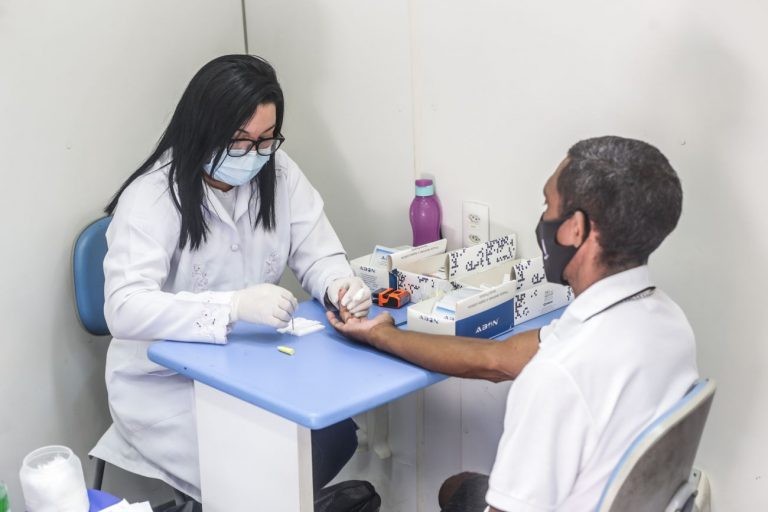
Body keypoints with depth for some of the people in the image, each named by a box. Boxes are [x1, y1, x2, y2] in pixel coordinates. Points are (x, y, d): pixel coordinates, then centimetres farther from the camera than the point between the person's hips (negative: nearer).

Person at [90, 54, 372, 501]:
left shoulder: (278, 173, -4)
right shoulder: (151, 197, -20)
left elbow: (318, 256, -1)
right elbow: (125, 309, -31)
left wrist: (341, 286, -26)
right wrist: (233, 306, -44)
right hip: (166, 382, -5)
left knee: (335, 437, -15)